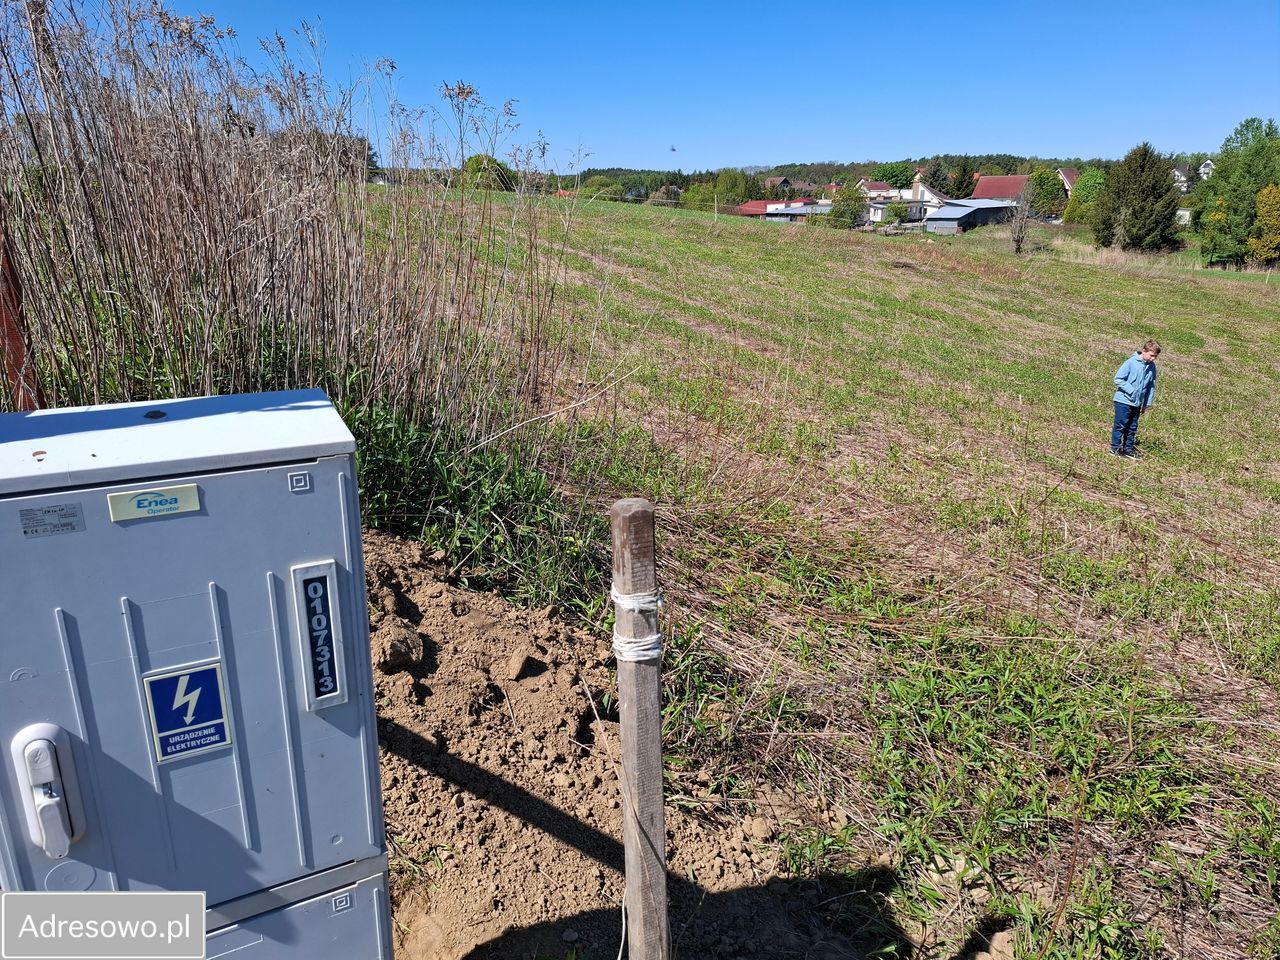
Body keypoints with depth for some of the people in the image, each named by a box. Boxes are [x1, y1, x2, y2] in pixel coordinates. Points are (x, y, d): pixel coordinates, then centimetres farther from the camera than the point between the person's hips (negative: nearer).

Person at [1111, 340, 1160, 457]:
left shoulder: (1152, 367, 4)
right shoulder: (1131, 363, -14)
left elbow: (1151, 386, 11)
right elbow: (1118, 379, -14)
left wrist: (1147, 404, 10)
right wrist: (1131, 390, -18)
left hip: (1137, 403, 6)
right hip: (1123, 400, -6)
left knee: (1132, 427, 11)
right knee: (1120, 425, -2)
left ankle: (1128, 449, 19)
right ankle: (1115, 447, 6)